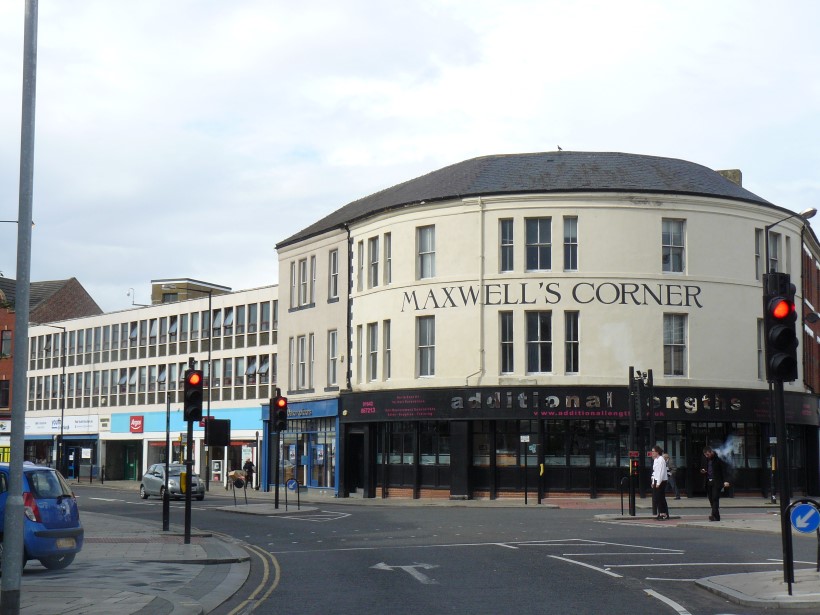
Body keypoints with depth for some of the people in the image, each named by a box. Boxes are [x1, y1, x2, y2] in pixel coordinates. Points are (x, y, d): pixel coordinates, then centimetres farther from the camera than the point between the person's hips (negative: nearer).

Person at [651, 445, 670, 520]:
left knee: (660, 498, -6)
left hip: (661, 481, -9)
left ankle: (664, 514, -2)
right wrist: (653, 482, 16)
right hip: (656, 481, 9)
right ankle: (660, 514, 13)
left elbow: (661, 472, -18)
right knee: (655, 498, 8)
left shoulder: (661, 460, -14)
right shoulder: (655, 460, 14)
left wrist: (658, 483, -19)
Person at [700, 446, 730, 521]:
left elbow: (724, 470, -7)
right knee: (711, 499, 5)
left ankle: (715, 515, -20)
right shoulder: (705, 459, 11)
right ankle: (716, 517, 11)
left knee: (715, 498, -14)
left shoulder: (718, 460, -7)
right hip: (708, 482, 6)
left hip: (716, 482, -6)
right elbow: (702, 468, 24)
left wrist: (725, 481, -17)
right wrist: (702, 471, -1)